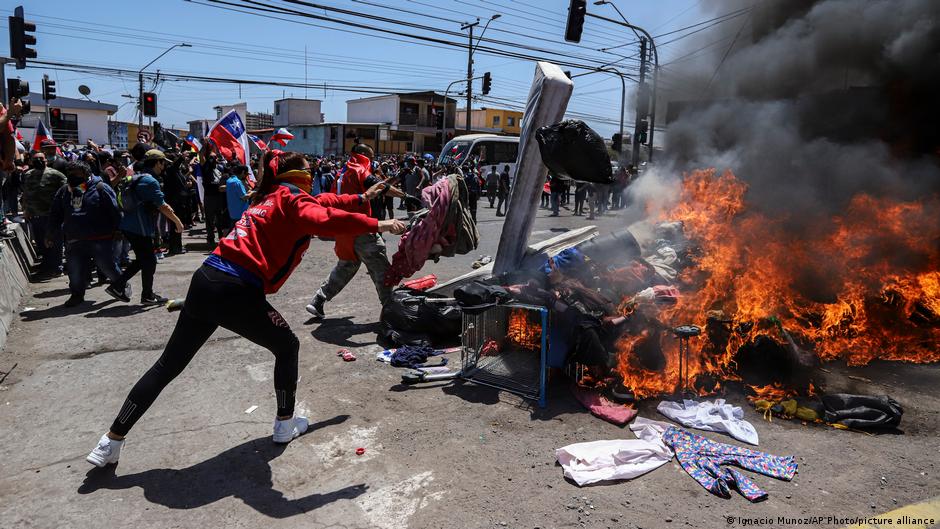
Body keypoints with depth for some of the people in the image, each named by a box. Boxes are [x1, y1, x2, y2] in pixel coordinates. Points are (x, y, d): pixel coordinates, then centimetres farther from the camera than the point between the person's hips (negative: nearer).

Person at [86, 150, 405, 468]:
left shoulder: (271, 197, 23)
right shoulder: (292, 199, -1)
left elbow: (319, 203, 36)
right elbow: (324, 220, -24)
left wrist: (360, 199, 42)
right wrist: (376, 225, -21)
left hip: (205, 281, 8)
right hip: (236, 293, -8)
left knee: (168, 364, 16)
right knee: (287, 347, 16)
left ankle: (112, 441, 22)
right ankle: (285, 424, 27)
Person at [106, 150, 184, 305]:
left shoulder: (136, 178, 14)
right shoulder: (150, 181, -17)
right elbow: (163, 206, -19)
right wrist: (178, 222, -8)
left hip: (130, 226, 10)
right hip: (140, 228, -10)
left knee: (142, 260, 19)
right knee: (149, 261, 3)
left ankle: (117, 286, 18)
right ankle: (147, 296, 14)